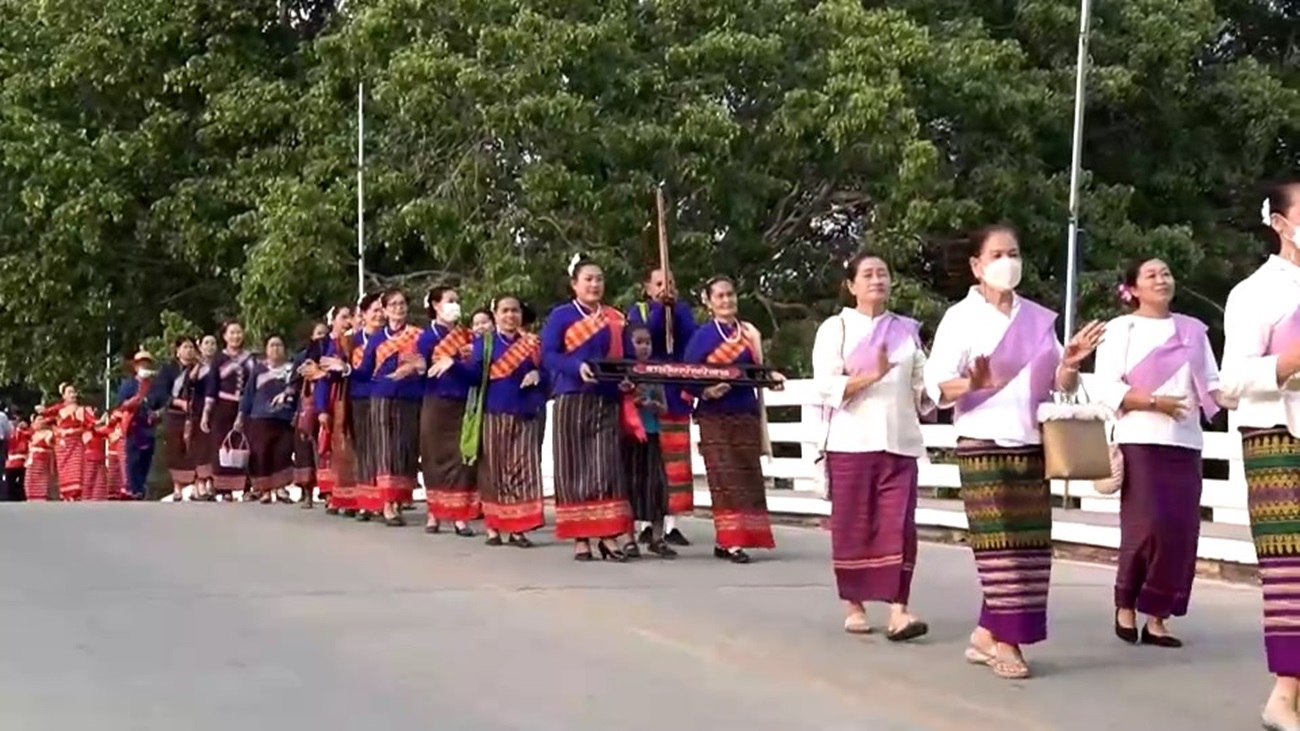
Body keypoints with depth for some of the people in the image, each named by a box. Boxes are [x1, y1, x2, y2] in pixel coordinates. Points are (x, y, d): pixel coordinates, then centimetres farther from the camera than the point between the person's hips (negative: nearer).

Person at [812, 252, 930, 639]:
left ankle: (897, 611, -10)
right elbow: (827, 386, -9)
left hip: (900, 443, 2)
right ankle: (853, 605, 15)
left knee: (898, 527, -7)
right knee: (852, 526, 3)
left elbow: (920, 385, 17)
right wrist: (872, 376, -21)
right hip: (852, 442, -2)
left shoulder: (907, 329, 15)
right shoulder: (836, 328, 3)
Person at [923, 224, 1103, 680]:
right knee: (999, 546, -7)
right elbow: (936, 386, -10)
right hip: (982, 445, -5)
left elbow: (1061, 385, 13)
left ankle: (988, 634, 13)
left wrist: (1070, 363, -8)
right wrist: (972, 384, -29)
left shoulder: (1038, 318, 13)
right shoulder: (961, 317, -2)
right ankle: (1004, 641, 0)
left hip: (1031, 446, 5)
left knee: (1030, 547, 3)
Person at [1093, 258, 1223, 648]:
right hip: (1140, 440, -4)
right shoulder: (1121, 328, 2)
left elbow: (1211, 383, 13)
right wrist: (1154, 402, -17)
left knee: (1181, 530, -1)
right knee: (1147, 526, -12)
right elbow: (1106, 387, -7)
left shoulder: (1193, 329, 15)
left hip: (1185, 443, 5)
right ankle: (1125, 605, 6)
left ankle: (1156, 616, 6)